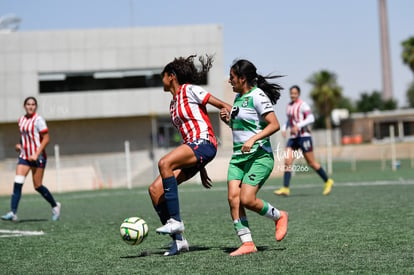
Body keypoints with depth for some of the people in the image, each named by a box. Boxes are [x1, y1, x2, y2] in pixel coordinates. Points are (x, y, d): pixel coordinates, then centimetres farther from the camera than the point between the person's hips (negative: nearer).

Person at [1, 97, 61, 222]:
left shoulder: (38, 120, -10)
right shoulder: (21, 120, 10)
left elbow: (46, 139, -12)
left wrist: (36, 154, -19)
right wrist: (20, 145, 6)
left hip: (38, 157, -6)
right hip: (24, 156, 6)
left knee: (37, 186, 0)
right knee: (17, 183, -9)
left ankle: (55, 206, 22)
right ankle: (13, 213, -11)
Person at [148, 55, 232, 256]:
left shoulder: (189, 89, -1)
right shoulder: (173, 104, 23)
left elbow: (224, 106, -3)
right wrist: (201, 169, 25)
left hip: (204, 143, -9)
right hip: (191, 146, 9)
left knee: (164, 163, -33)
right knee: (155, 190, -5)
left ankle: (175, 221, -29)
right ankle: (178, 240, -2)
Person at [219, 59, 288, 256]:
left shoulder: (257, 96, -10)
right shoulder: (238, 97, 16)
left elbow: (274, 124, -17)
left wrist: (253, 139, -27)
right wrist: (228, 120, 8)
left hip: (259, 156, -8)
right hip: (238, 156, 8)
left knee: (247, 200, -16)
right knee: (233, 197, -8)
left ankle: (279, 216, 12)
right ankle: (247, 243, -5)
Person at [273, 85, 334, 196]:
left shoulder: (302, 105, -9)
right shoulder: (289, 106, 13)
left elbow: (311, 118, -19)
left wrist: (298, 126, -27)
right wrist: (284, 128, 10)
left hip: (304, 136, -7)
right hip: (293, 137, 7)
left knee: (311, 162, 0)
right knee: (287, 160, -7)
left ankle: (327, 181, 19)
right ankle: (285, 189, -10)